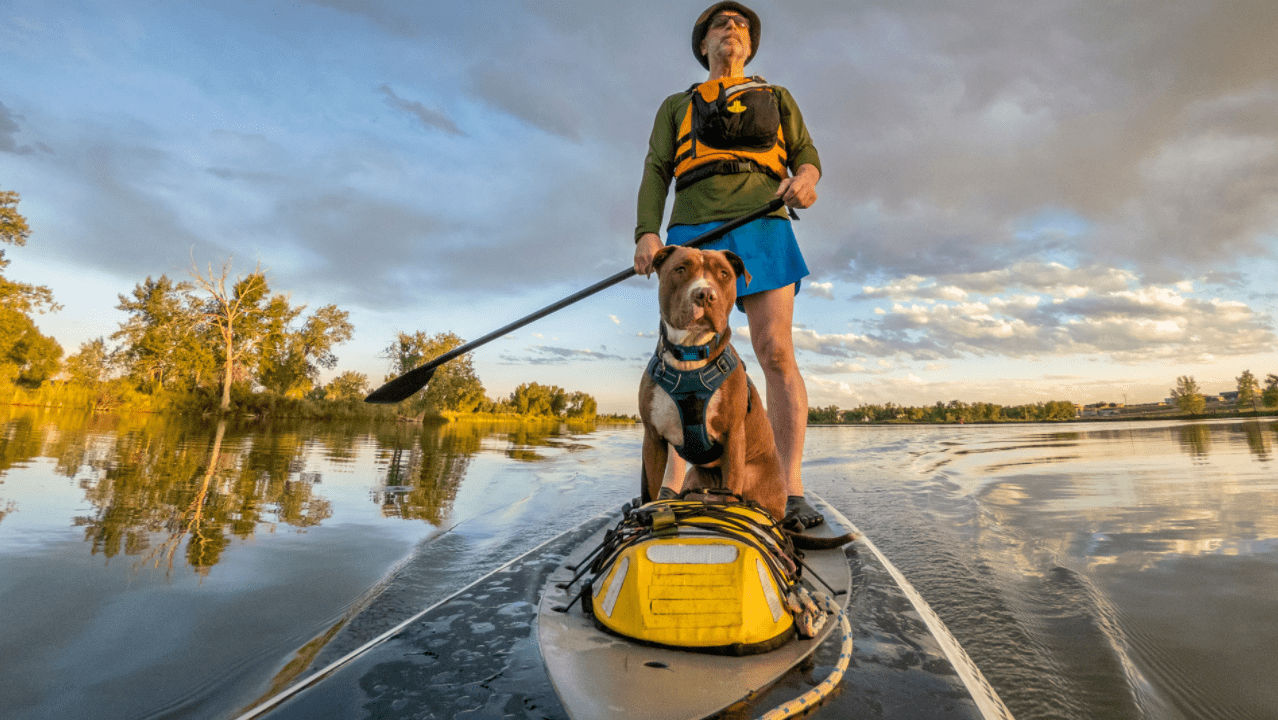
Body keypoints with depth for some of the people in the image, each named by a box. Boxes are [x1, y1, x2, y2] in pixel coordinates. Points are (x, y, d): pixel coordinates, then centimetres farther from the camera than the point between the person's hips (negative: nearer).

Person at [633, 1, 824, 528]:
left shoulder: (777, 98, 29)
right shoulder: (677, 106, 26)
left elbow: (805, 152, 17)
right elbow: (655, 173, 12)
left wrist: (807, 175, -9)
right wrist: (647, 232, -7)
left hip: (763, 227, 0)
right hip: (694, 230, 0)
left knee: (775, 352, -14)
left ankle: (792, 493, -13)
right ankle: (671, 490, -8)